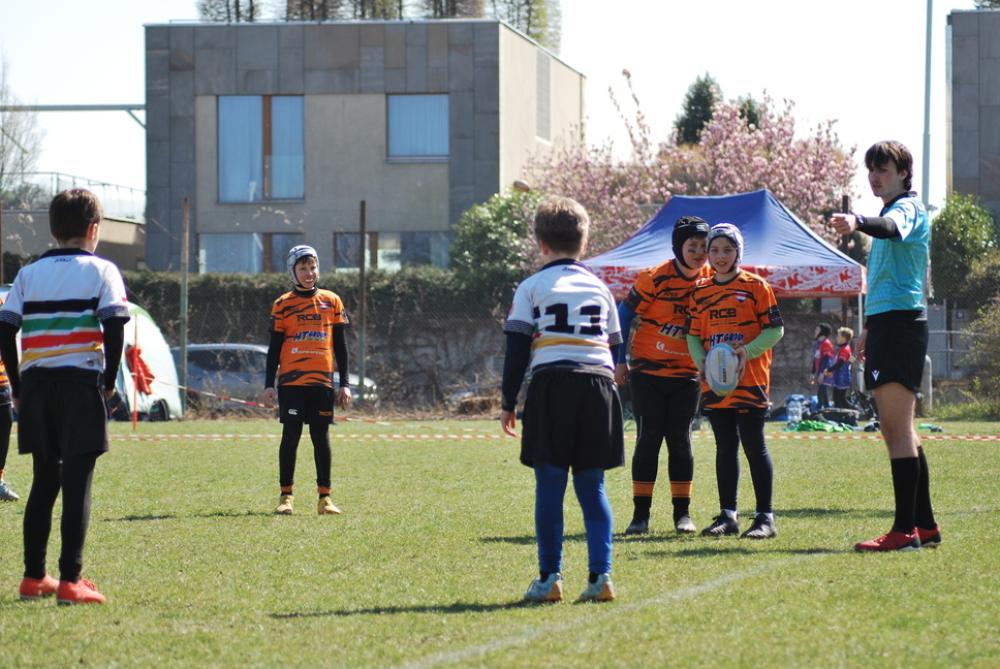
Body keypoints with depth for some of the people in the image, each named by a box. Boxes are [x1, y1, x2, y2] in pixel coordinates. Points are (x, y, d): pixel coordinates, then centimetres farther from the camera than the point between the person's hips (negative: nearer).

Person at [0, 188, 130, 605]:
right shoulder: (101, 270, 1)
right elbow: (115, 328, -10)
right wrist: (109, 381, 0)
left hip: (35, 384, 5)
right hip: (81, 383, -4)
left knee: (44, 481, 15)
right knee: (77, 483, -5)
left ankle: (34, 577, 19)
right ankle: (70, 581, -10)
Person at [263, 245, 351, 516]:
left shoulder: (332, 301, 9)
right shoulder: (283, 305, 5)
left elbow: (341, 346, 11)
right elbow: (274, 348, 5)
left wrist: (345, 384, 6)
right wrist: (269, 384, -2)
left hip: (322, 381, 1)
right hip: (291, 382, -1)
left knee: (321, 437, 3)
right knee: (291, 436, -2)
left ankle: (324, 497, 6)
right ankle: (286, 495, 4)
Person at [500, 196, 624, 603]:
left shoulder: (532, 287, 6)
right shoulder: (600, 288, 18)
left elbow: (517, 349, 3)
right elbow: (615, 347, 21)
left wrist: (508, 403, 7)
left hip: (551, 386, -3)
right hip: (599, 385, 3)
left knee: (549, 488, -1)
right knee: (592, 488, 6)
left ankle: (549, 578, -1)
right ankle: (601, 575, -2)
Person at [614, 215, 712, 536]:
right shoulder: (655, 278, -13)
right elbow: (624, 314, -5)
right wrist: (620, 361, -6)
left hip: (687, 375, 3)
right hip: (647, 373, -3)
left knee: (680, 440, 2)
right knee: (648, 439, -3)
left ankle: (683, 513, 9)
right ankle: (640, 514, 2)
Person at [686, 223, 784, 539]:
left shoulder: (755, 286, -1)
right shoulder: (701, 291, 13)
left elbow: (775, 329, -3)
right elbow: (693, 335, 15)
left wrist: (748, 352, -17)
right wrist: (701, 361, -4)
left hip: (749, 381, -5)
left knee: (754, 446, -5)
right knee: (725, 447, 8)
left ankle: (765, 518, -2)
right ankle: (727, 516, 12)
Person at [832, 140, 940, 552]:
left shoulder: (908, 207, -7)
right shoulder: (891, 214, 24)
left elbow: (892, 227, -33)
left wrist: (858, 222, -52)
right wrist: (869, 329, 32)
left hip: (901, 320, -10)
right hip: (886, 323, 10)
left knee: (896, 426, -14)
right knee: (897, 429, 13)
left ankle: (905, 529, -17)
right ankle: (925, 525, 18)